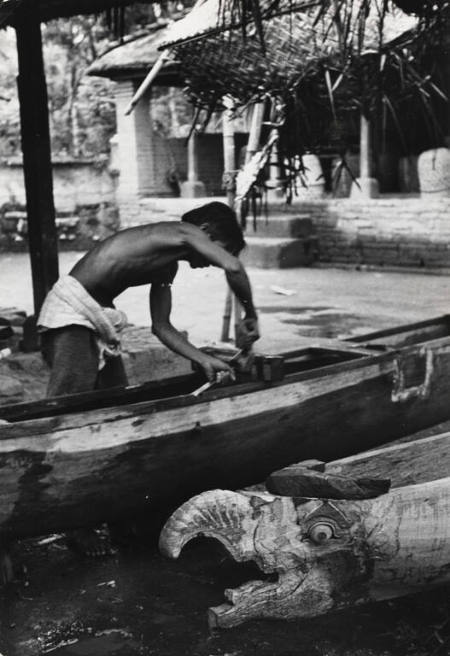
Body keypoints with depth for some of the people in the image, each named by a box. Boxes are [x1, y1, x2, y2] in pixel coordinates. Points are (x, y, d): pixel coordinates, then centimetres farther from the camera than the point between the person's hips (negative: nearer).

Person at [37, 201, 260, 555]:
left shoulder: (168, 268, 16)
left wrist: (204, 360, 9)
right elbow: (234, 267, -25)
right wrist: (250, 316, -12)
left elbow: (161, 326, 17)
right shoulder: (182, 233, -10)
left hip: (100, 320, 11)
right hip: (71, 313, -11)